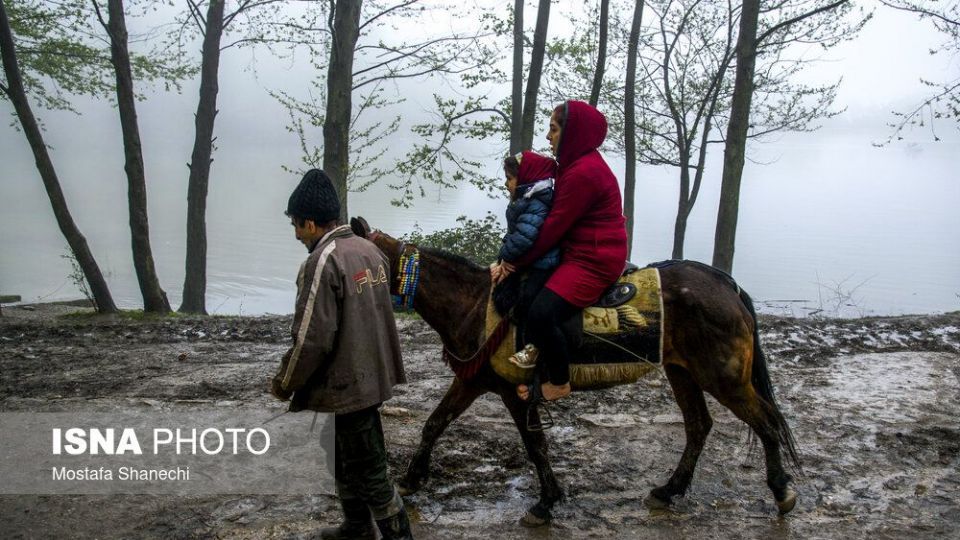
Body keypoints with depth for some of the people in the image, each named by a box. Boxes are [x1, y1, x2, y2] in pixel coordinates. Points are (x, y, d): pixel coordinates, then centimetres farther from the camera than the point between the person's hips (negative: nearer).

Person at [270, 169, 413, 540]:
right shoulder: (371, 250, 6)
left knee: (369, 474, 3)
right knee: (347, 460, 24)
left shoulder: (321, 262, -21)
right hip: (372, 375, 9)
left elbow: (313, 339, -23)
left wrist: (284, 384, -9)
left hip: (346, 384, -9)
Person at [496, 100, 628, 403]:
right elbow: (557, 220, 15)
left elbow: (554, 226, -19)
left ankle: (559, 382, -6)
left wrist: (518, 261, -9)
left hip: (594, 262, -12)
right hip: (577, 254, 12)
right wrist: (516, 259, 8)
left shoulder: (583, 173, -20)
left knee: (541, 314, -25)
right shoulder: (578, 165, 15)